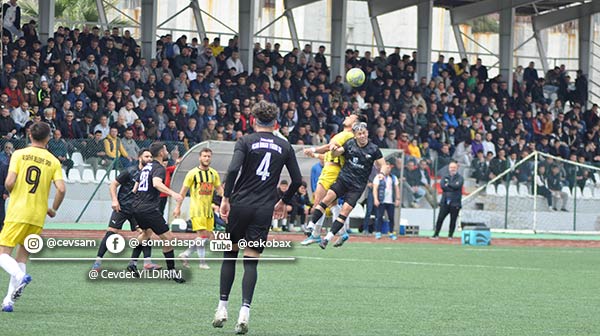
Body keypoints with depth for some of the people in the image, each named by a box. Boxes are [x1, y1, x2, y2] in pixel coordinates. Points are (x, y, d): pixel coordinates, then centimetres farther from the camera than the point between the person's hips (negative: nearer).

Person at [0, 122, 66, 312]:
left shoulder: (19, 154, -1)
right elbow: (61, 189, -7)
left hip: (17, 213, -3)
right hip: (38, 217, 3)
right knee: (22, 256, 13)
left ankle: (20, 277, -30)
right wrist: (53, 209, 10)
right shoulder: (53, 161, 4)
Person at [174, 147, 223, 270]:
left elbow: (219, 189, 12)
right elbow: (183, 191, -2)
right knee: (202, 235, -13)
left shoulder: (214, 173, 9)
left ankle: (186, 254, 18)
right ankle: (202, 262, -6)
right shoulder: (193, 173, -6)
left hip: (208, 209, 6)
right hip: (197, 209, -6)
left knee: (207, 236, 5)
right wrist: (178, 207, -4)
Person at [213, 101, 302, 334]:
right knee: (251, 260, 1)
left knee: (230, 255, 13)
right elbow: (297, 180, 11)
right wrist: (284, 202, 25)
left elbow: (233, 169, -15)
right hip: (264, 210, 1)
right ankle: (244, 312, -12)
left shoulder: (246, 142, 0)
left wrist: (225, 198, -9)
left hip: (240, 204, -1)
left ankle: (222, 308, 10)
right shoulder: (284, 147, 9)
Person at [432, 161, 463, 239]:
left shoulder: (460, 178, 4)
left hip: (455, 203, -2)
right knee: (440, 218, -4)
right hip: (445, 202, 2)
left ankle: (450, 235, 9)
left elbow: (457, 186, -14)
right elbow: (442, 186, -5)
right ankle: (436, 234, 2)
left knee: (453, 220, -1)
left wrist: (448, 184, -3)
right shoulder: (445, 177, 13)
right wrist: (452, 187, -9)